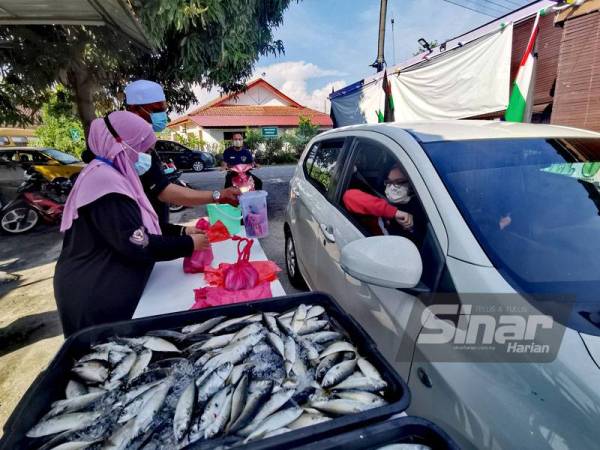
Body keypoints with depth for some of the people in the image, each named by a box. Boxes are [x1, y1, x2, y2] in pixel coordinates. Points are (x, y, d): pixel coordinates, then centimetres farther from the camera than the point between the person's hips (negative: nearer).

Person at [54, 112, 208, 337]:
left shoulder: (112, 176, 10)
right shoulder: (104, 181, -24)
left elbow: (137, 226, 13)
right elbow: (136, 244, -29)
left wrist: (181, 231, 3)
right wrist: (189, 244, -19)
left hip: (106, 291, 10)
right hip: (95, 299, -10)